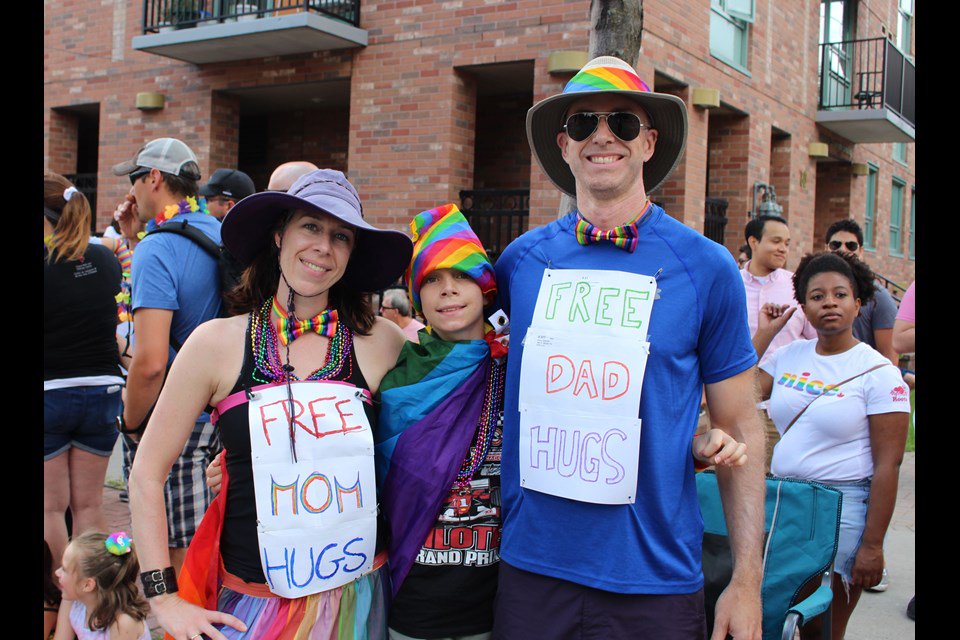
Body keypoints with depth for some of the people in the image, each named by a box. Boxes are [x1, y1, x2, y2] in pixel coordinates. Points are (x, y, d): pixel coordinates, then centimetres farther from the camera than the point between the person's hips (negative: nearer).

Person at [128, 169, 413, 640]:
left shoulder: (380, 343, -6)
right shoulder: (218, 343, -7)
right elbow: (146, 475, -2)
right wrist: (164, 598, -4)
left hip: (358, 598, 1)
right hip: (251, 600, -1)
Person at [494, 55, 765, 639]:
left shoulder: (708, 267, -4)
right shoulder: (521, 259, 0)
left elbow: (740, 429, -1)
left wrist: (748, 581, -4)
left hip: (655, 578, -1)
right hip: (531, 565, 2)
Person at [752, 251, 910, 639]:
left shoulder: (878, 372, -8)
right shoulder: (789, 355, 6)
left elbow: (887, 465, -11)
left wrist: (872, 545, -14)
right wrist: (764, 332, 0)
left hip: (843, 507, -4)